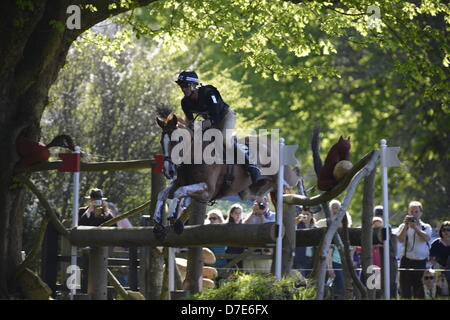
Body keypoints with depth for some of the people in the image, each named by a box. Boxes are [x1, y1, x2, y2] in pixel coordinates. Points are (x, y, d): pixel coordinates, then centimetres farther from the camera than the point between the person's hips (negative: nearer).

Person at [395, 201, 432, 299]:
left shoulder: (426, 227, 10)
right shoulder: (404, 226, 9)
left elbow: (426, 238, -11)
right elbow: (400, 239, -8)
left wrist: (415, 227, -16)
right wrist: (406, 226, -14)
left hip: (421, 261, 0)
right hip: (407, 261, 0)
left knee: (420, 290, 2)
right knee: (405, 289, -3)